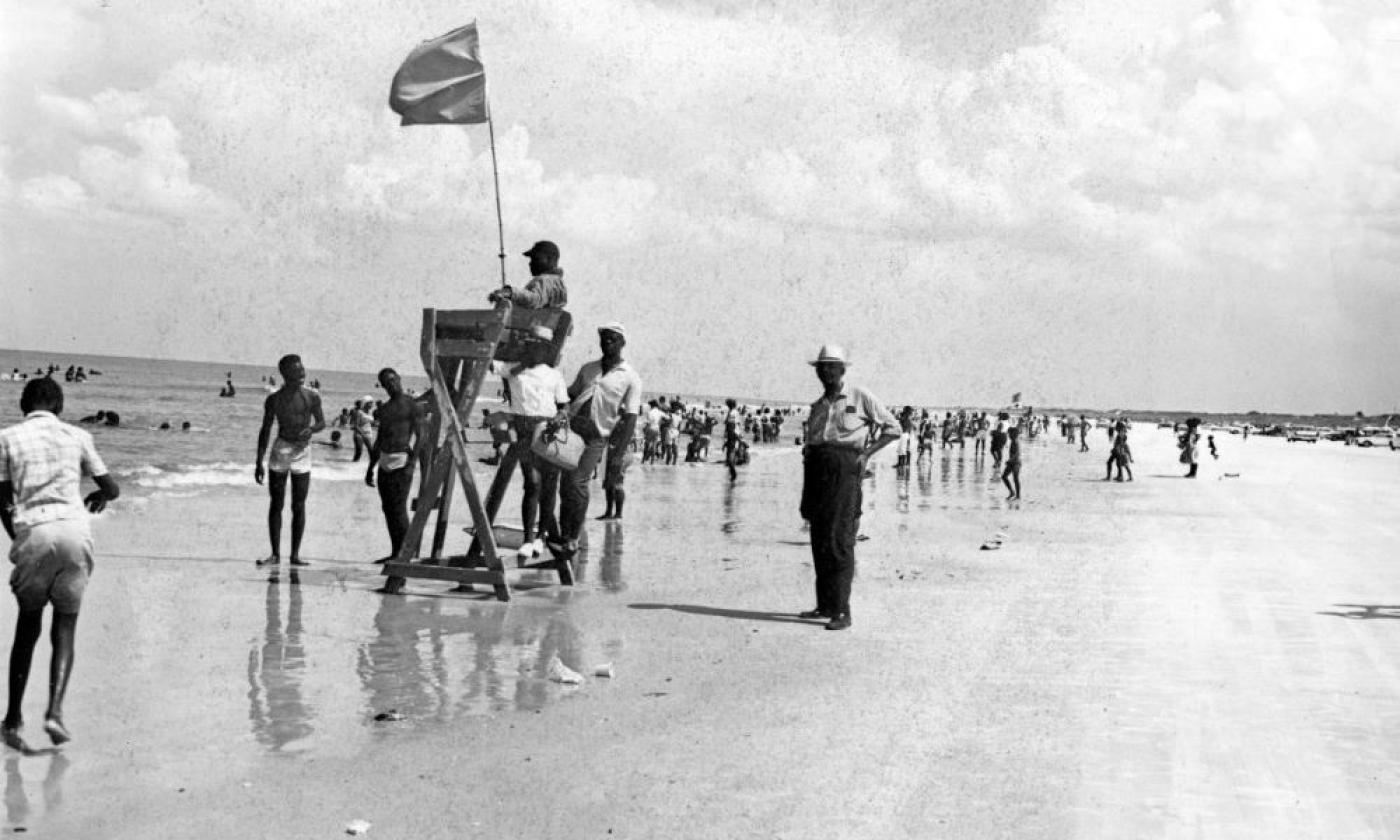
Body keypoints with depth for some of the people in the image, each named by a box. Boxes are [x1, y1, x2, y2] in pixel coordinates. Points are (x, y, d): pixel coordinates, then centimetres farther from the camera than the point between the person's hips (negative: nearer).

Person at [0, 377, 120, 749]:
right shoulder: (77, 436, 14)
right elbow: (112, 488, 18)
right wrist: (97, 497, 41)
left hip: (32, 530, 0)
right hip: (75, 528, 0)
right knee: (65, 626, 8)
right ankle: (55, 709, -11)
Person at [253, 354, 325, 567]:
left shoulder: (312, 397, -2)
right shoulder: (274, 400, -2)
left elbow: (321, 422, 9)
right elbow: (265, 430, 5)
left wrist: (311, 429, -16)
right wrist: (259, 462, 3)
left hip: (302, 452, 0)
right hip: (280, 451, 0)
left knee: (299, 506, 1)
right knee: (275, 504, 1)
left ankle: (296, 554, 8)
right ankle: (275, 553, 7)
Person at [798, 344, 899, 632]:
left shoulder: (860, 397, 4)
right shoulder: (817, 408, 20)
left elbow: (893, 428, 5)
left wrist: (867, 453, -7)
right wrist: (805, 498, 15)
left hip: (845, 466, -6)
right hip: (817, 468, 6)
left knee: (839, 539, -13)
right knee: (819, 540, 7)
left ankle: (842, 611, -15)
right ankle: (825, 605, 16)